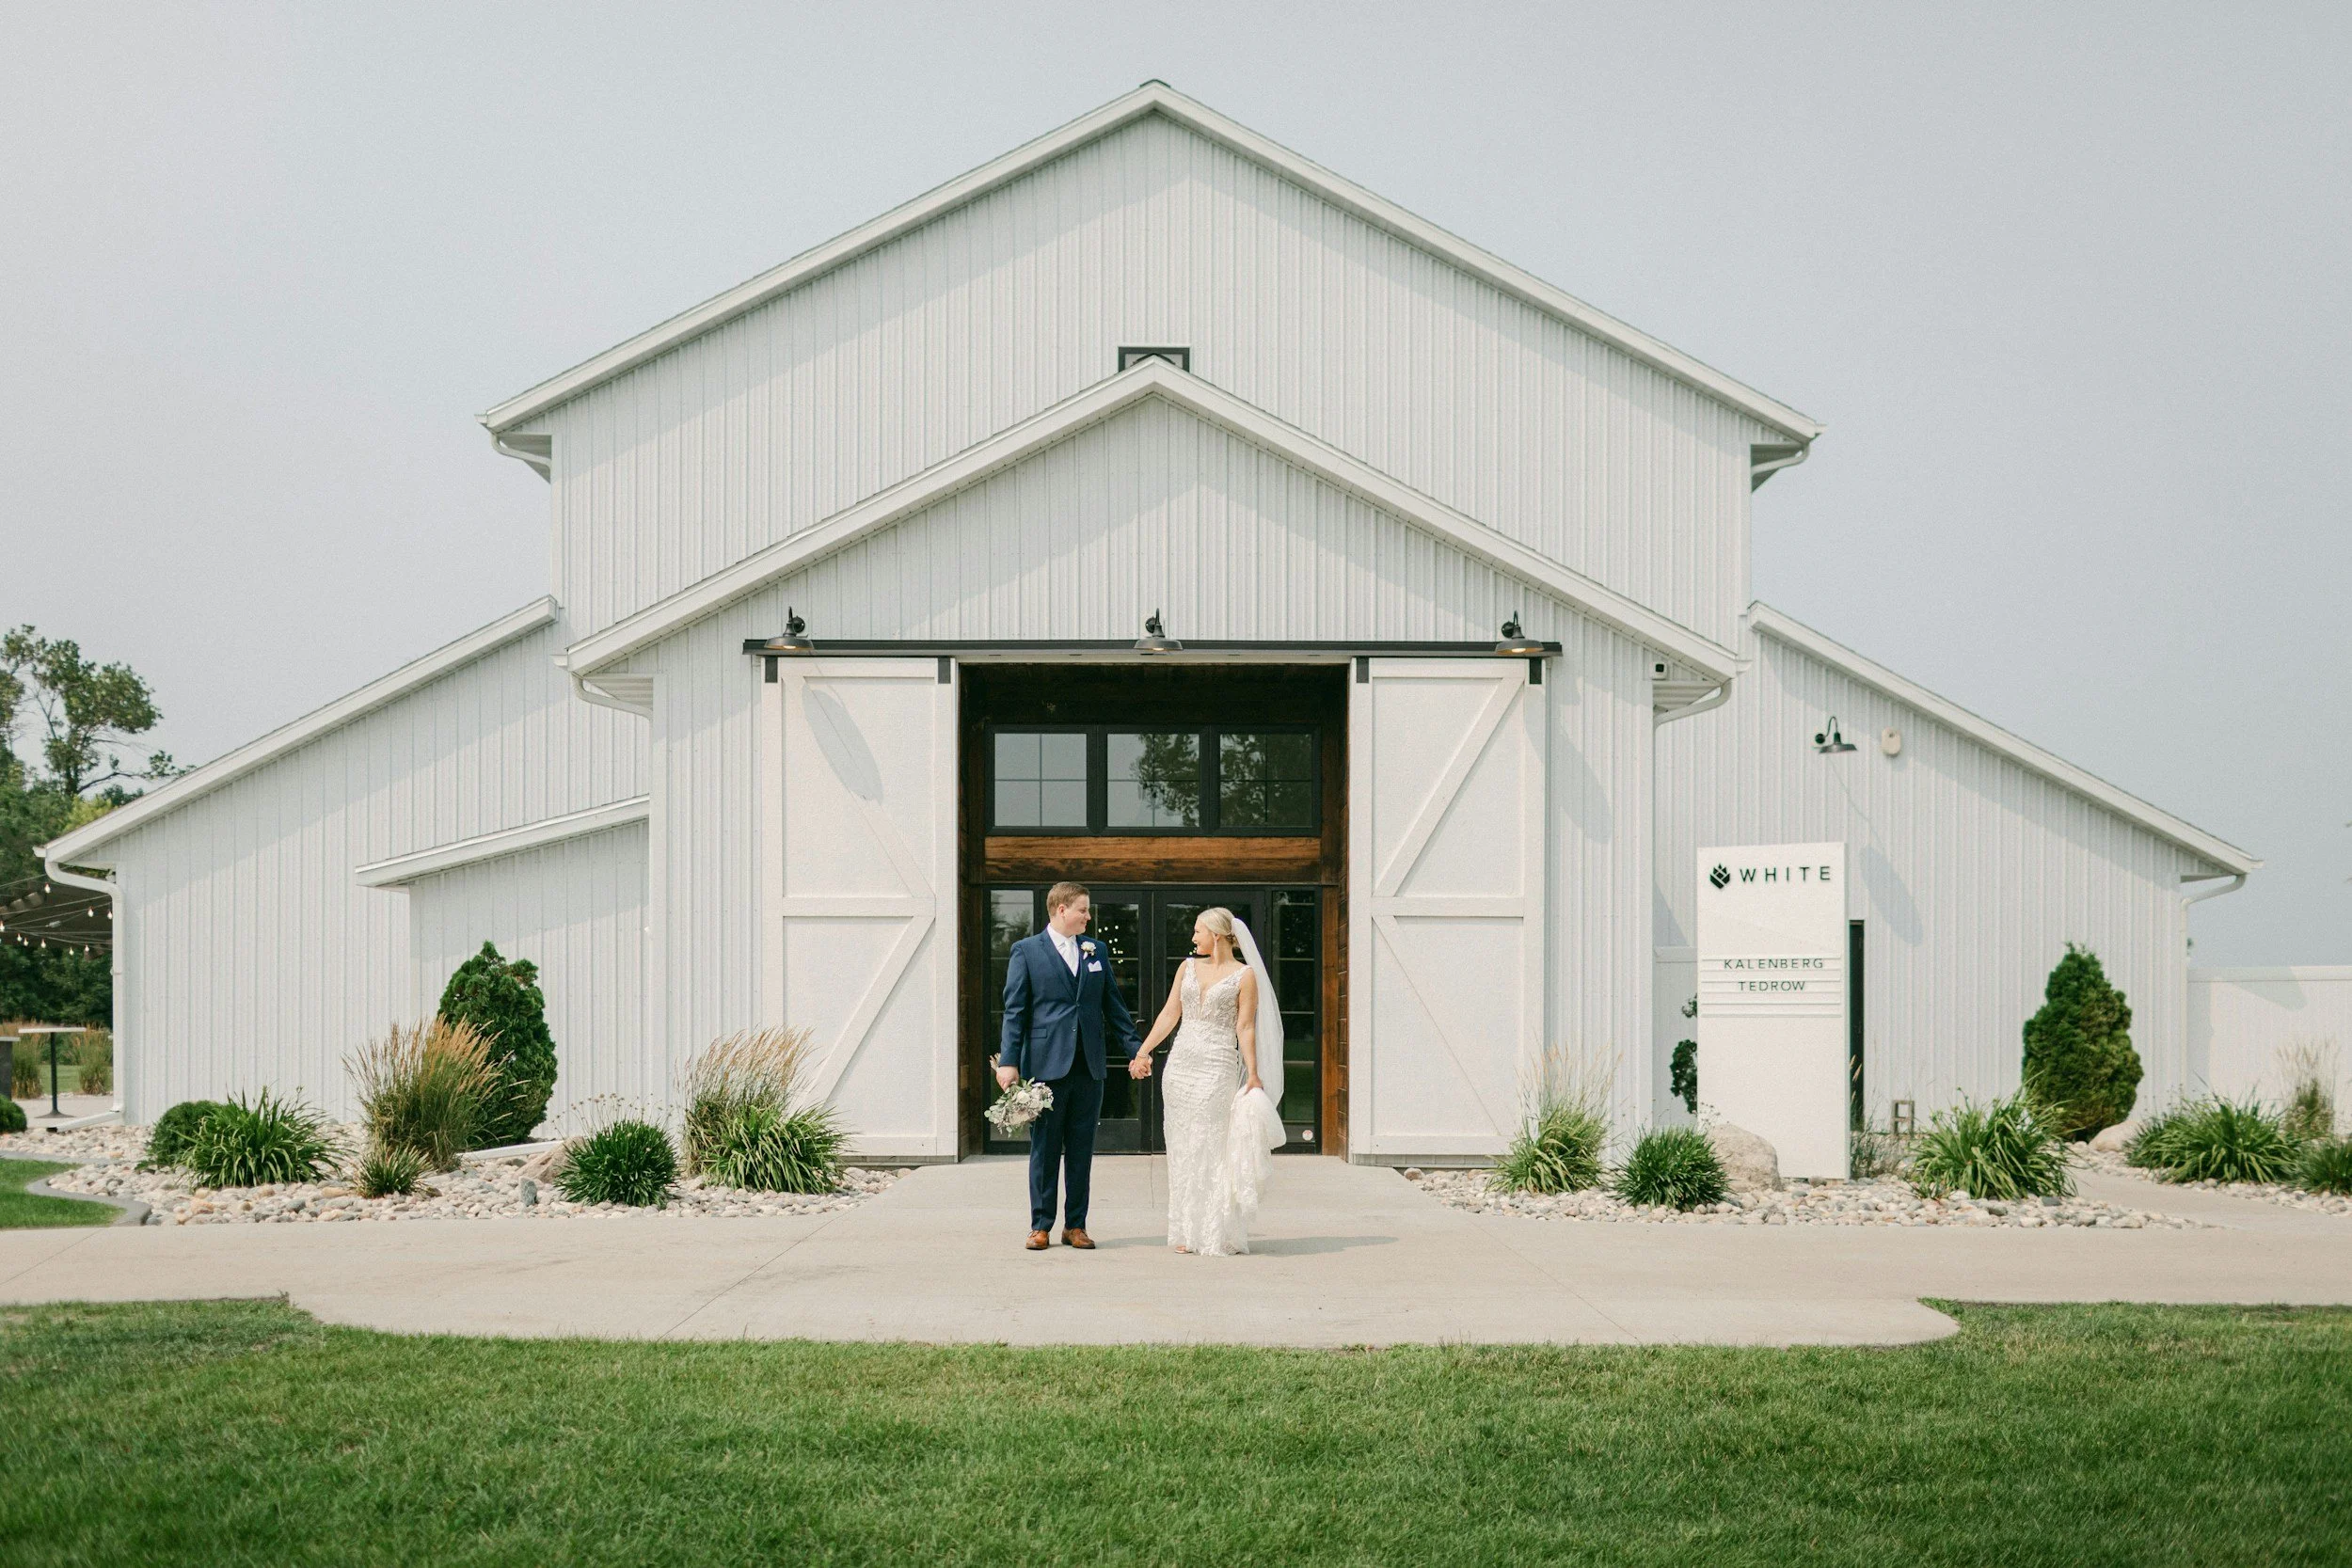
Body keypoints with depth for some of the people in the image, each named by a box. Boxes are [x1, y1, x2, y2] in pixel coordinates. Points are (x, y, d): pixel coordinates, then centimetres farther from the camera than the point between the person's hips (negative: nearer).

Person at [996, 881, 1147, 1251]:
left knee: (1081, 1148, 7)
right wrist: (1008, 1061, -9)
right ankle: (1041, 1226, 8)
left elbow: (1114, 1005, 15)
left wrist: (1134, 1050, 10)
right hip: (1046, 1064, -4)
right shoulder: (1026, 950, 0)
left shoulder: (1096, 950, 12)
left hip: (1089, 1066, 4)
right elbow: (1014, 1010, -3)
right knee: (1044, 1148, 2)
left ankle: (1075, 1225, 13)